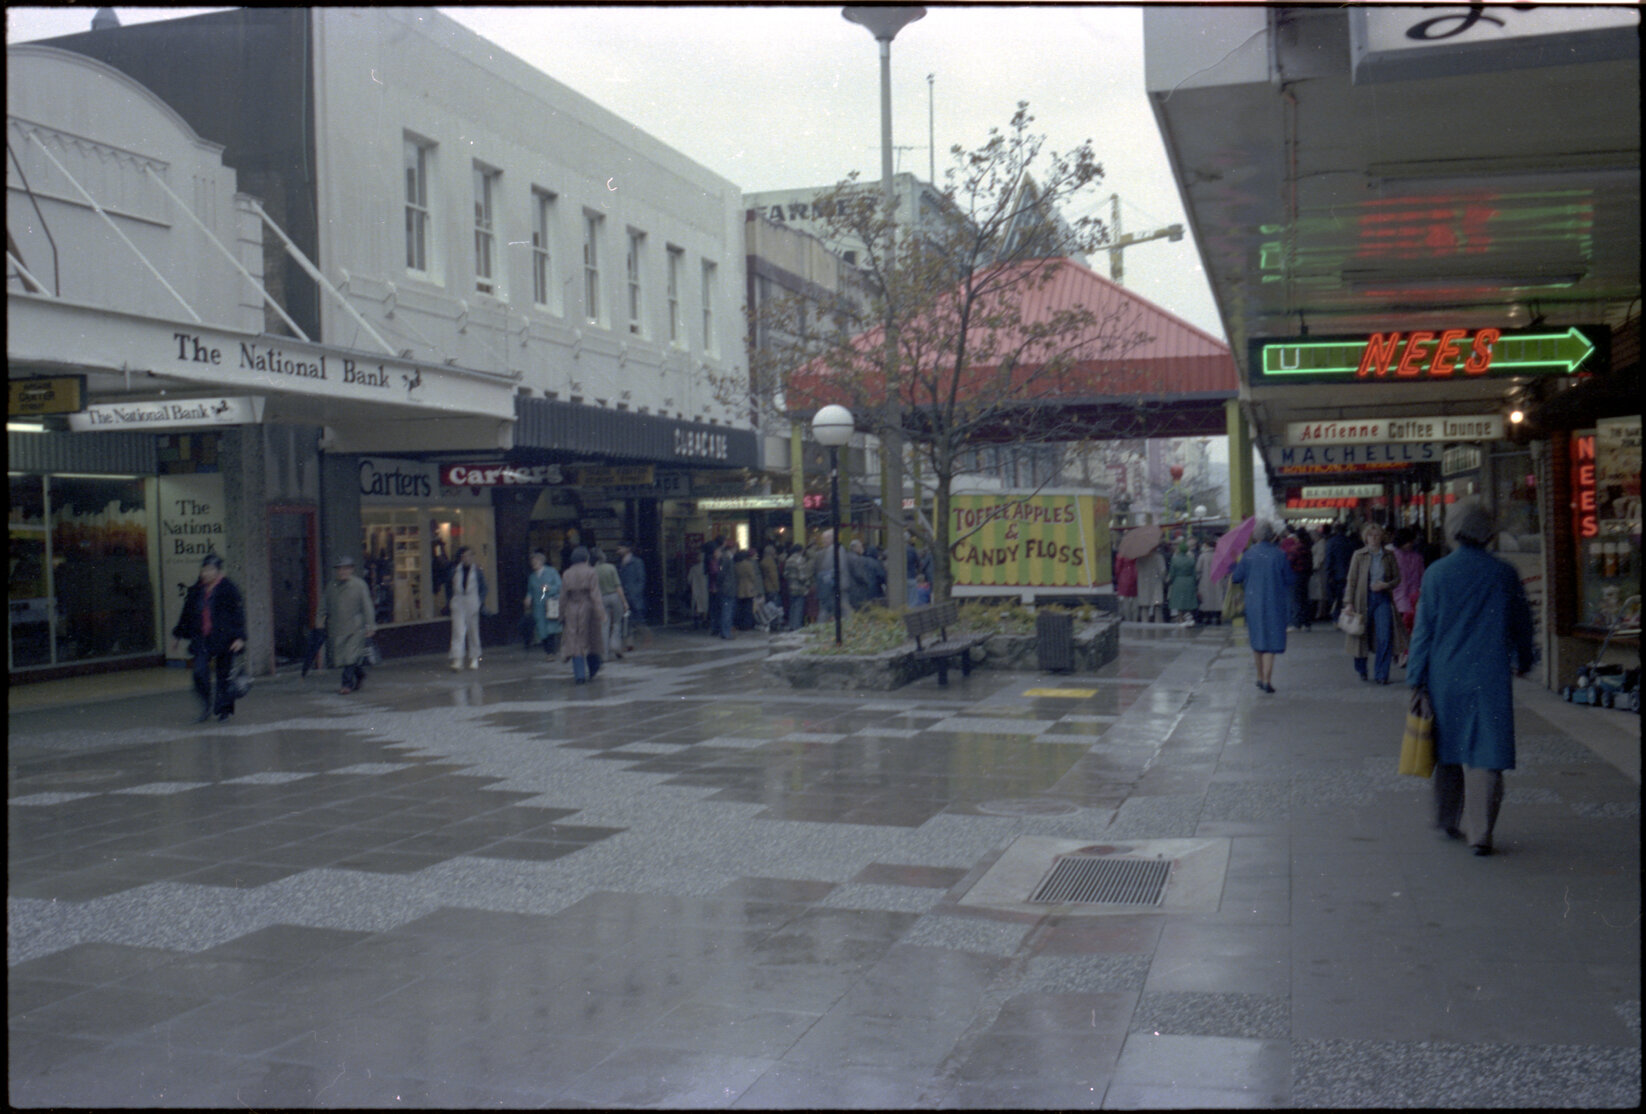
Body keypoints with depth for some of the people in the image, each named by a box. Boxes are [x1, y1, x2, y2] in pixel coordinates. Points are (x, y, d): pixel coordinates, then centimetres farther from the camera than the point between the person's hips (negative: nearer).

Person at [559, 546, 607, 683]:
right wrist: (600, 614, -11)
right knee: (591, 640, 14)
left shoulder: (567, 574, 3)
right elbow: (595, 596, -12)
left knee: (575, 643, 1)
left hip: (572, 612, 2)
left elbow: (563, 597, 4)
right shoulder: (591, 573, -6)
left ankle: (579, 674, -9)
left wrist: (562, 616, 10)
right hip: (588, 610, -2)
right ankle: (593, 670, 25)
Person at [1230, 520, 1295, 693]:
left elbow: (1236, 577, 1)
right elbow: (1290, 579, -4)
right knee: (1271, 640, 2)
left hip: (1253, 602, 2)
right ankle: (1267, 679, -5)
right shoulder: (1279, 555, -11)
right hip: (1274, 602, -2)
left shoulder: (1248, 555, -5)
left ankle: (1260, 677, 26)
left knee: (1257, 640, 16)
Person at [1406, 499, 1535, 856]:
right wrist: (1524, 661, 28)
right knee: (1485, 756, 0)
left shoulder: (1436, 573, -4)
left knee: (1448, 751, 16)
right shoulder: (1504, 574, -1)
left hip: (1445, 677, 1)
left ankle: (1447, 821, 28)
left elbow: (1423, 629, -2)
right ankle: (1479, 833, -3)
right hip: (1490, 677, -1)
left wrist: (1416, 679, 3)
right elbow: (1522, 623, 10)